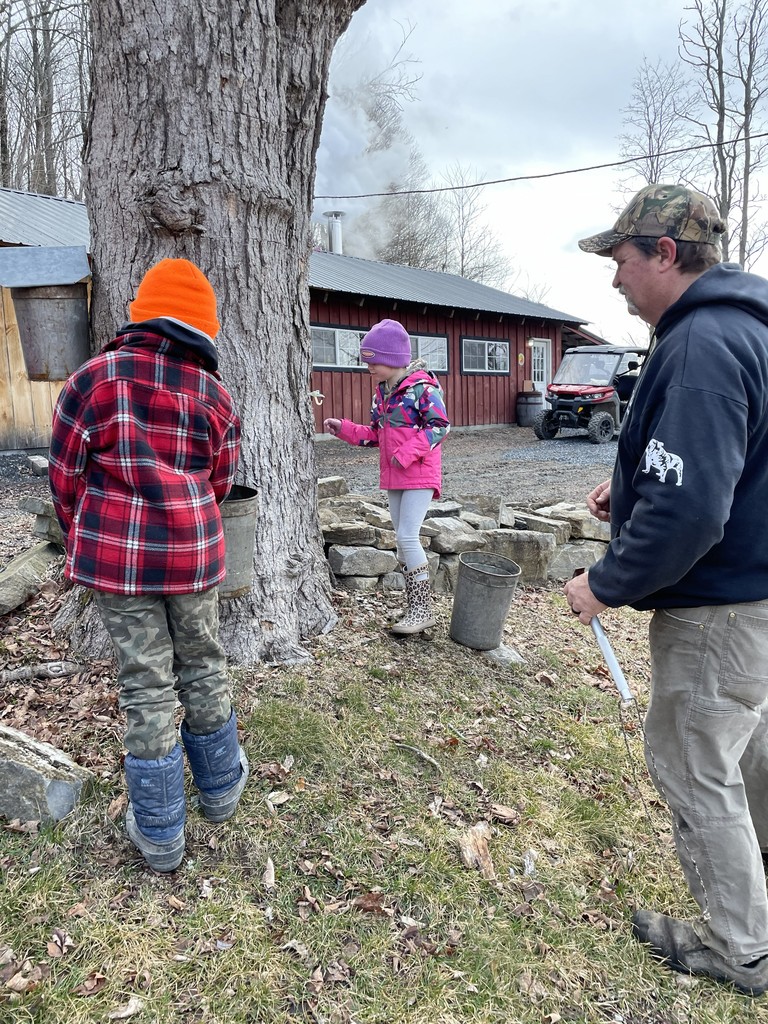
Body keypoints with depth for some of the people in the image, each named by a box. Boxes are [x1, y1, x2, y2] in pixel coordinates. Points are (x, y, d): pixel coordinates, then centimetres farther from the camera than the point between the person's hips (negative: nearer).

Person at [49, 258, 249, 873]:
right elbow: (220, 484, 7)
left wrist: (84, 542, 16)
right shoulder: (216, 395, -1)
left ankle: (158, 834, 21)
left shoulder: (94, 377, -7)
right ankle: (220, 788, 36)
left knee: (146, 686, 7)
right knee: (203, 668, 18)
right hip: (194, 556, 2)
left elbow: (67, 476, -2)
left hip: (118, 558, -1)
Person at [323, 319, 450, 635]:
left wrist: (407, 453, -22)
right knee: (403, 539, 10)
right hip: (393, 477, 9)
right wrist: (344, 429, 5)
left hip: (419, 475, -9)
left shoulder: (422, 385, -13)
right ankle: (414, 606, 19)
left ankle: (423, 609, -4)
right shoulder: (382, 391, 12)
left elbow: (440, 425, -18)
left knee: (407, 537, -14)